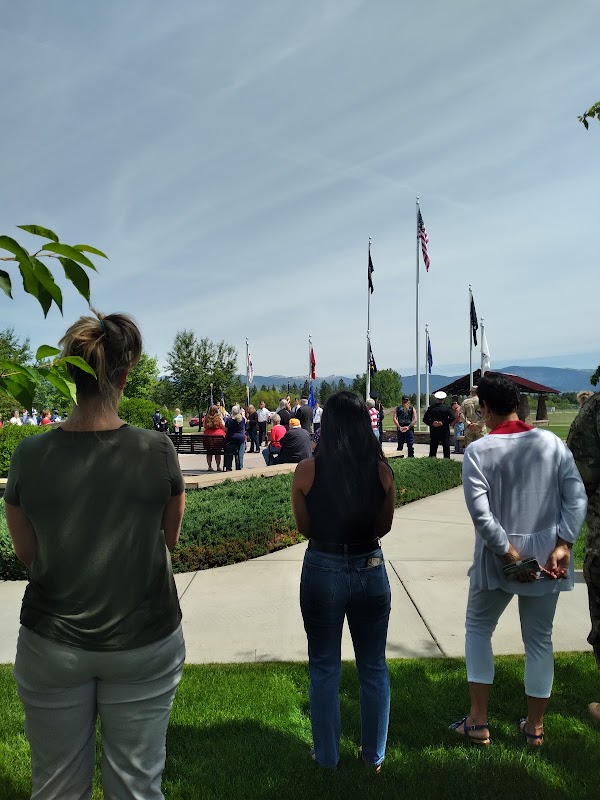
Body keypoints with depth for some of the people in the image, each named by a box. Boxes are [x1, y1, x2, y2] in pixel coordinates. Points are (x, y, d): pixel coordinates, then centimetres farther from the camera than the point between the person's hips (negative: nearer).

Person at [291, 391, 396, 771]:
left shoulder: (307, 470, -13)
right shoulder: (381, 470, -9)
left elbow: (305, 528, -3)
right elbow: (384, 527, 2)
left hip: (322, 571, -1)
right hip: (370, 571, 2)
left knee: (325, 670, 17)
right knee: (374, 668, 19)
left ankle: (327, 757, 31)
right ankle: (374, 755, 34)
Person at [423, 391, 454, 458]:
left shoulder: (431, 408, 0)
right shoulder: (447, 408, -4)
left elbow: (425, 419, -2)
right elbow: (452, 418, -13)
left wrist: (432, 423, -7)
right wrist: (444, 422, -11)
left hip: (434, 432, 2)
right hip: (445, 432, -1)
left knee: (433, 448, 5)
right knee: (446, 448, 3)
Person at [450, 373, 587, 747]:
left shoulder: (478, 451, -12)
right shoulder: (552, 443, -3)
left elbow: (480, 512, -19)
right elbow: (577, 497, -8)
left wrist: (508, 552, -12)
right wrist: (562, 545, -8)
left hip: (497, 558, -2)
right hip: (548, 556, 3)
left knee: (478, 628, 17)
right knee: (539, 638, 16)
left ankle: (479, 721, 20)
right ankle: (535, 726, 30)